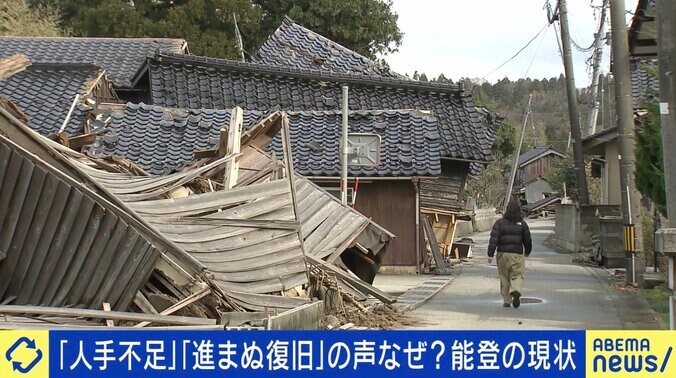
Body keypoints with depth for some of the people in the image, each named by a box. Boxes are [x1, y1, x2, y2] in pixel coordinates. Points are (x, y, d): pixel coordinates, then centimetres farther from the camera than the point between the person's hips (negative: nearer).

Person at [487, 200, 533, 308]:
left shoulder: (500, 223, 0)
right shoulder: (522, 224, 2)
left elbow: (494, 239, -7)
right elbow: (527, 239, 9)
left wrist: (490, 254, -7)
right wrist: (527, 252, 28)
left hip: (503, 254, 1)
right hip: (517, 254, 0)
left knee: (504, 278, 10)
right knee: (517, 276, 4)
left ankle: (507, 301, 12)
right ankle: (516, 291, -26)